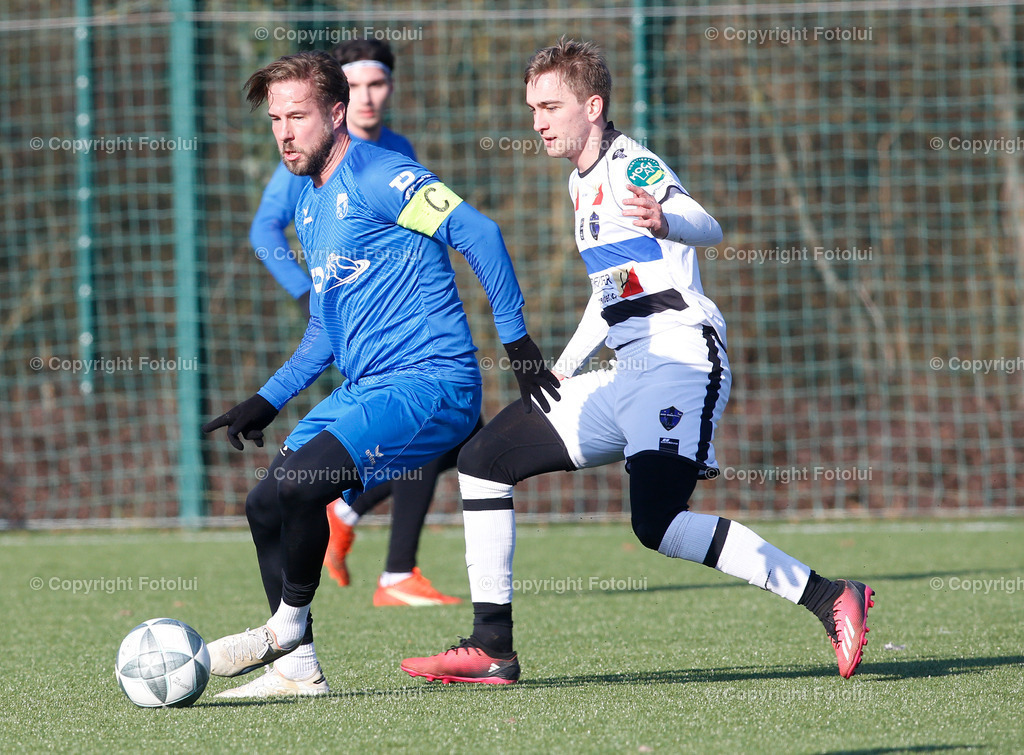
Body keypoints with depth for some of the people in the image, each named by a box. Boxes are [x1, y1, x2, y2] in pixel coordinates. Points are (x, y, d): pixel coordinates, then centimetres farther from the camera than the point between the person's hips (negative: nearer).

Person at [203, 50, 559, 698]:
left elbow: (478, 234, -18)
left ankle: (288, 625, -6)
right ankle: (298, 668, 8)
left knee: (297, 483, -26)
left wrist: (518, 343, -19)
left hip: (431, 381, -10)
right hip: (362, 389, 10)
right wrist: (267, 402, 20)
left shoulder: (376, 177, -10)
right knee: (266, 504, 2)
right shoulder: (311, 207, 20)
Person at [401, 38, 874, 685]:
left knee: (659, 524, -27)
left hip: (682, 362, -10)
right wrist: (562, 371, 35)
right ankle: (492, 649, 9)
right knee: (484, 459, 8)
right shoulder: (583, 181, 19)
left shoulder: (632, 166, -10)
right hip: (628, 377, 10)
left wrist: (664, 222, -51)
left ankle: (830, 598, -22)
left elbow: (707, 229, -29)